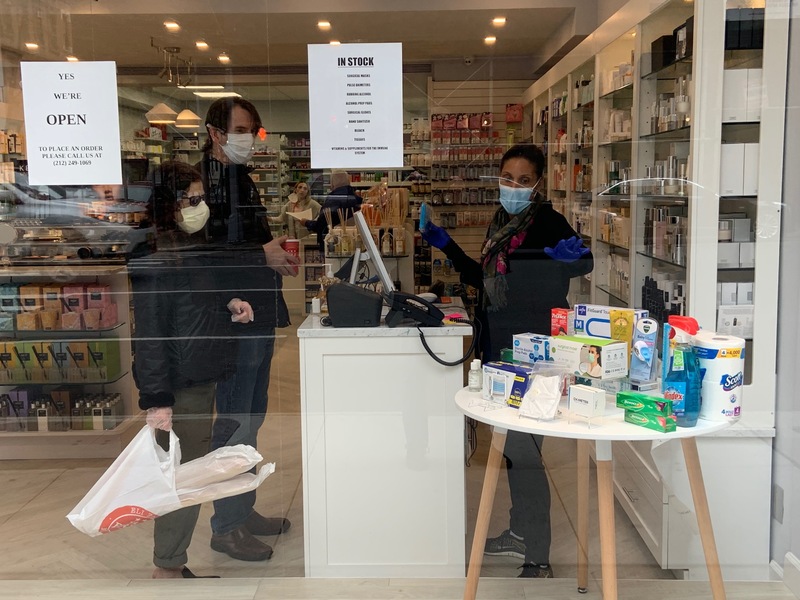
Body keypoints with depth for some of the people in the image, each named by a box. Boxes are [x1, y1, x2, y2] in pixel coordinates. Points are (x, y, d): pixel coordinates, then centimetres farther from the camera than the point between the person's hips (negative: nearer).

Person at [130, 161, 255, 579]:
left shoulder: (191, 250, 12)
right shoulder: (155, 259, -18)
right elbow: (149, 333, -20)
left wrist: (228, 308, 9)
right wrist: (156, 399, -21)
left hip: (202, 381, 10)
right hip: (179, 389, -10)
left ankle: (174, 563, 28)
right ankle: (167, 571, 13)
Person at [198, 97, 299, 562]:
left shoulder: (242, 178, 17)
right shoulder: (202, 178, -13)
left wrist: (279, 257, 6)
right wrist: (262, 256, -21)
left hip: (260, 314, 10)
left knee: (251, 418, 16)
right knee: (234, 421, -1)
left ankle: (244, 510, 29)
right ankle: (226, 526, 13)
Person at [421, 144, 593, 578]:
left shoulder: (547, 221, -11)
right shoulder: (500, 223, 13)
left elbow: (585, 263, -21)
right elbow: (482, 278, 20)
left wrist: (570, 257, -42)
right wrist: (445, 244, 18)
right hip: (498, 346, 9)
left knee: (523, 449, -6)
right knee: (509, 444, 17)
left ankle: (538, 559, 5)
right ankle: (520, 533, 34)